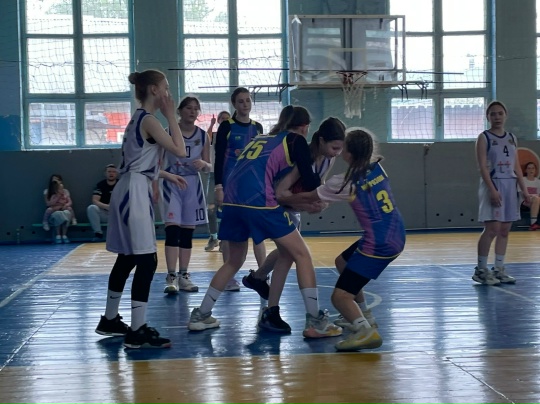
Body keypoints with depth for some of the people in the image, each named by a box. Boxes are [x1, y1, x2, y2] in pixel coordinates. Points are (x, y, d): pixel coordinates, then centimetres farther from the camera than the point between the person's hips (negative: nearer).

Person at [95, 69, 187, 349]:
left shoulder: (139, 118, 17)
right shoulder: (148, 120, -13)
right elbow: (180, 151, -17)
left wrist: (168, 175, 29)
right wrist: (171, 115, -10)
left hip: (131, 192, 11)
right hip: (134, 193, -11)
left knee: (127, 260, 17)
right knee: (146, 263, -12)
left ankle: (110, 320, 27)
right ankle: (137, 332, -12)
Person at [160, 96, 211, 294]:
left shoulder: (203, 136, 3)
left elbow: (208, 167, 7)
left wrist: (203, 164, -16)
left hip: (193, 184, 4)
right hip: (171, 183, -4)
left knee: (188, 231, 8)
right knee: (172, 229, -13)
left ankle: (183, 276, 16)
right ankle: (171, 277, -14)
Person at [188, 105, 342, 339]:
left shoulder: (261, 138, 29)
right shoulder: (296, 140, 10)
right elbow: (309, 182, 2)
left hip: (232, 201, 7)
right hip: (258, 202, -7)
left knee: (235, 260, 25)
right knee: (301, 254, 5)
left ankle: (201, 315, 25)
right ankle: (314, 321, 0)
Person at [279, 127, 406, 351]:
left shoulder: (345, 182, -13)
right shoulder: (377, 167, 5)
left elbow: (308, 198, 0)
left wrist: (281, 198, 14)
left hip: (379, 244, -8)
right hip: (396, 236, 8)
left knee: (340, 297, -7)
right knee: (342, 262, 29)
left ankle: (366, 331, -29)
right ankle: (361, 317, 34)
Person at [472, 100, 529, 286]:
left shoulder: (512, 138, 14)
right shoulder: (484, 138, -3)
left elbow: (517, 167, 15)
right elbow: (483, 167, -11)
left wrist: (524, 189, 7)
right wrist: (492, 189, -21)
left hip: (510, 185, 6)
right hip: (492, 184, -6)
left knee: (505, 230, 6)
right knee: (492, 229, -11)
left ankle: (499, 269, 12)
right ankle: (481, 270, -3)